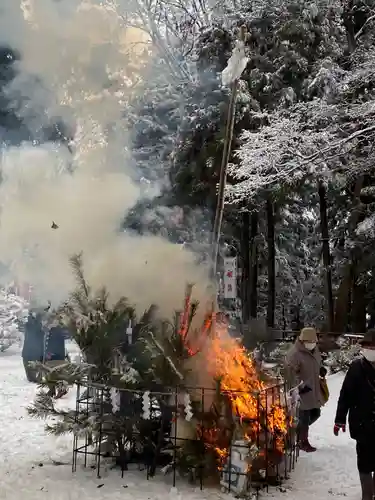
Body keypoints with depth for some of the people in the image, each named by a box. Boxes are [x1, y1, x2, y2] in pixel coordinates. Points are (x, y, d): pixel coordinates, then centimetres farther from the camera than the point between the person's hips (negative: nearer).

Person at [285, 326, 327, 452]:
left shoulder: (315, 349, 6)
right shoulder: (294, 354, -23)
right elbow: (290, 372, -25)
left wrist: (321, 368, 4)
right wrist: (300, 385, -26)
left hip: (315, 390, 9)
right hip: (303, 391, -9)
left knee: (315, 413, 20)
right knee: (304, 417, 2)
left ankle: (298, 431, 40)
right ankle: (303, 442, 21)